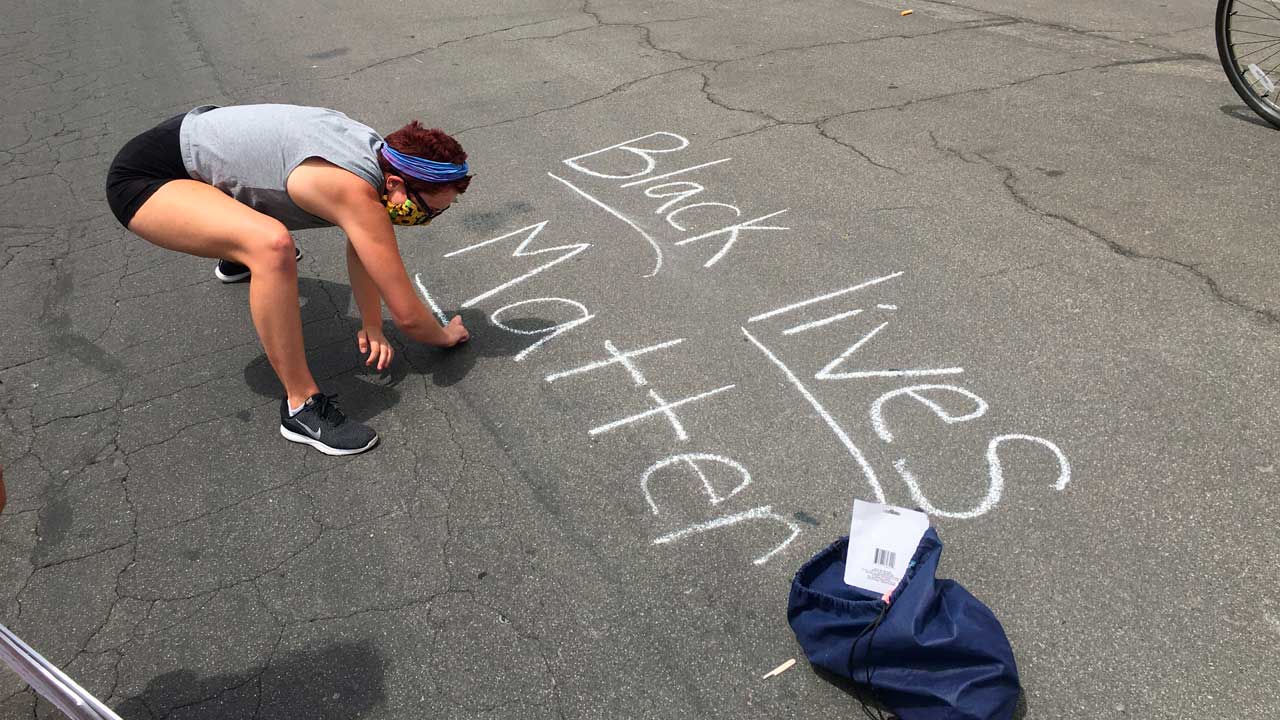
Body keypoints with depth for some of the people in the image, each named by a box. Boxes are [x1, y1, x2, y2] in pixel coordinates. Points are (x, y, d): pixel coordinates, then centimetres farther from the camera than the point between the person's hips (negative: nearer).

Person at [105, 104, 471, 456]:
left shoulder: (381, 153, -7)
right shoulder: (357, 195, -31)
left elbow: (361, 246, 7)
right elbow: (408, 316, -24)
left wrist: (372, 327, 0)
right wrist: (445, 336, -4)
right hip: (142, 178, -9)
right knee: (272, 245, -37)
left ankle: (237, 259, 66)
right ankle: (301, 405, -21)